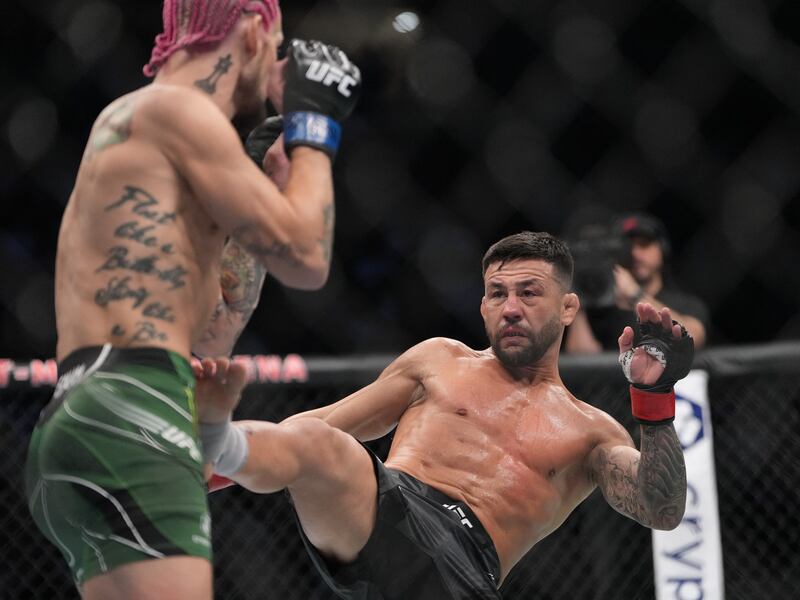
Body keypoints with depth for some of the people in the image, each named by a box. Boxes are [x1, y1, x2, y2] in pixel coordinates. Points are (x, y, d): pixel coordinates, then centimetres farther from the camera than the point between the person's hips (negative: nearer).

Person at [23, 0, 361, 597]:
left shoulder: (128, 119, 28)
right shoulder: (176, 108, -2)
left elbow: (212, 328, 31)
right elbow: (305, 258, -6)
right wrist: (313, 127, 10)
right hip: (128, 419, -10)